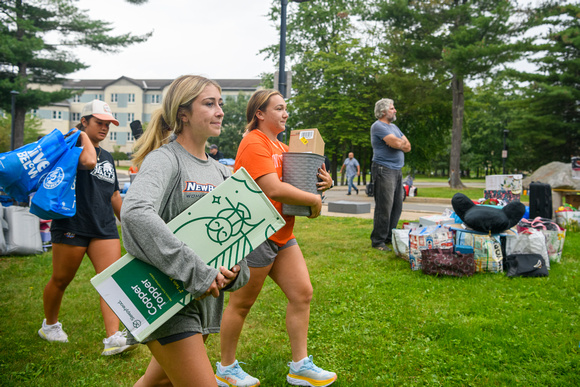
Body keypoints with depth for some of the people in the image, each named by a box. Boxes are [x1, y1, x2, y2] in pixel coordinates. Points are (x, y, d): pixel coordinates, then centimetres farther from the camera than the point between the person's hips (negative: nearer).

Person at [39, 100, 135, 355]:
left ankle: (113, 338, -12)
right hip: (72, 225, -6)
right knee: (61, 280, 9)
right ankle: (50, 325, 34)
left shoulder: (107, 157, 18)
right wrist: (82, 134, -10)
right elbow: (89, 161, -27)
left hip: (104, 227, 6)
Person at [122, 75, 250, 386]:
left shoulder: (221, 172, 11)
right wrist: (196, 273, -33)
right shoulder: (164, 159, -12)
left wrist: (235, 271, -9)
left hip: (206, 299, 7)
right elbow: (135, 213, -31)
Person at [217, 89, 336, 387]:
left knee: (302, 294, 6)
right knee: (241, 303, 4)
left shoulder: (281, 146, 16)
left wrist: (324, 182, 0)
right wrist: (314, 200, -15)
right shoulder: (254, 143, -14)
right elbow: (273, 189, -26)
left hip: (282, 235, 9)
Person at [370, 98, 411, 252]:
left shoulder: (394, 127, 21)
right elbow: (397, 143, -18)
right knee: (384, 207, -10)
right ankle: (378, 241, -4)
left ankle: (389, 237, 19)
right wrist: (402, 142, 4)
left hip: (397, 170, 9)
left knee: (397, 207, 10)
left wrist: (398, 143, -6)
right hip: (384, 170, -9)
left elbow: (407, 147, 14)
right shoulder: (378, 126, -8)